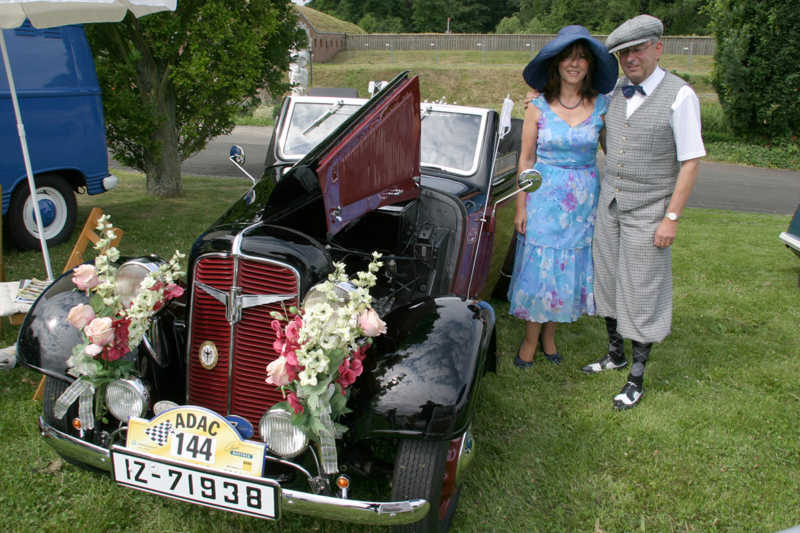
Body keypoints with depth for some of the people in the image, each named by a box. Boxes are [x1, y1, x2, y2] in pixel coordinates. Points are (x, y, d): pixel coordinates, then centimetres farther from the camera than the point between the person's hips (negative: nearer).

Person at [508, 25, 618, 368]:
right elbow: (526, 159, -1)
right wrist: (521, 206, -4)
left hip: (584, 200, 2)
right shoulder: (538, 108, -4)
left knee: (570, 268, 10)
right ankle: (531, 339, 19)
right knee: (539, 268, 3)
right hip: (544, 197, -2)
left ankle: (549, 334, 28)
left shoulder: (601, 106, -1)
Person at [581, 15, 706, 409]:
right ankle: (615, 354, 35)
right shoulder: (613, 92, 4)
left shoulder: (679, 96, -13)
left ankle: (636, 378, 15)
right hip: (609, 205, 6)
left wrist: (672, 218, -16)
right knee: (607, 283, 14)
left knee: (642, 295, 2)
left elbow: (690, 162, -13)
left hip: (648, 213, -6)